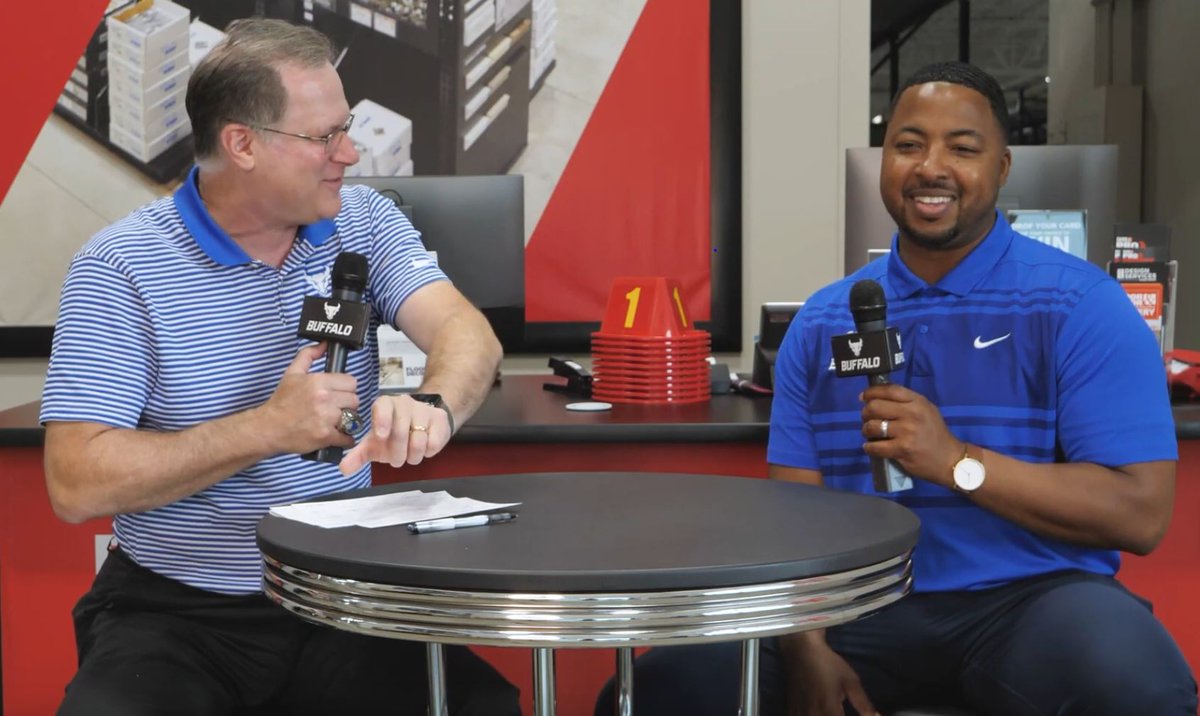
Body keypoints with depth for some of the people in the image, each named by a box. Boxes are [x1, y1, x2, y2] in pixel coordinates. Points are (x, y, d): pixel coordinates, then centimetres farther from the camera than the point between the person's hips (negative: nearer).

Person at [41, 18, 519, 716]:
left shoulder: (364, 222, 4)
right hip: (174, 613, -2)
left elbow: (466, 332, -11)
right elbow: (75, 485, -14)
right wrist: (268, 428, -21)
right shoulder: (120, 267, -8)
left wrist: (432, 409, -34)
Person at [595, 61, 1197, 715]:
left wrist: (957, 461, -20)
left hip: (1029, 597, -2)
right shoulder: (821, 321, 9)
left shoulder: (1081, 305, -3)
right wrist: (805, 643, -11)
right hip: (861, 604, 3)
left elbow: (1141, 514, -9)